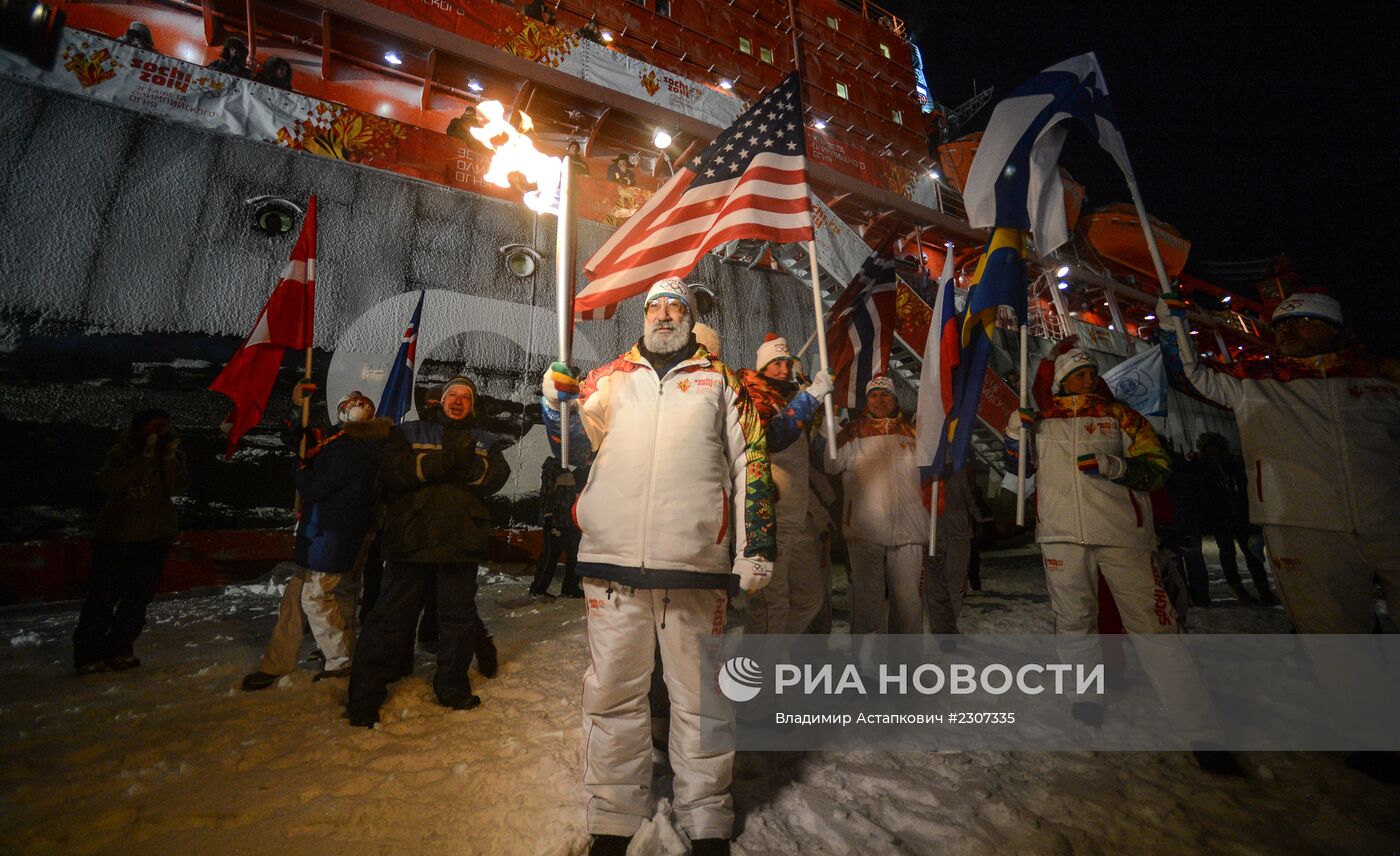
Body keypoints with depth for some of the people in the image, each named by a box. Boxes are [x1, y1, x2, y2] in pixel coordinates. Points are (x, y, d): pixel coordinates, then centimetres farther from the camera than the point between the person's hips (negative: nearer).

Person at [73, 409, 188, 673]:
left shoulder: (175, 454, 3)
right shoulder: (121, 452, -3)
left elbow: (177, 487, -11)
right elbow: (109, 483, -20)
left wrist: (169, 459, -24)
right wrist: (146, 459, -27)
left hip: (155, 535, 2)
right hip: (116, 534, -2)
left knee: (139, 597, 5)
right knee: (103, 595, -1)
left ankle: (118, 650, 19)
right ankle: (87, 654, 12)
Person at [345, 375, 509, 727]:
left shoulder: (485, 441, 15)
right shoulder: (408, 433, 11)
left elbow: (495, 478, -2)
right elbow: (390, 470, -7)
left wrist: (468, 463, -21)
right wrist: (441, 461, -18)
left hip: (461, 543, 2)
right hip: (412, 539, -2)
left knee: (458, 617, 11)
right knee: (391, 616, 3)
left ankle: (453, 688, 28)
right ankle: (365, 696, 19)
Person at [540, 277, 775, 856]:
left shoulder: (720, 382, 11)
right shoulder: (610, 378, 15)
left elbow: (750, 463, 8)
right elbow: (576, 439, 9)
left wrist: (755, 546, 2)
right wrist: (558, 398, -11)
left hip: (695, 563, -1)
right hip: (612, 558, 2)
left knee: (700, 694, 9)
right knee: (612, 690, 10)